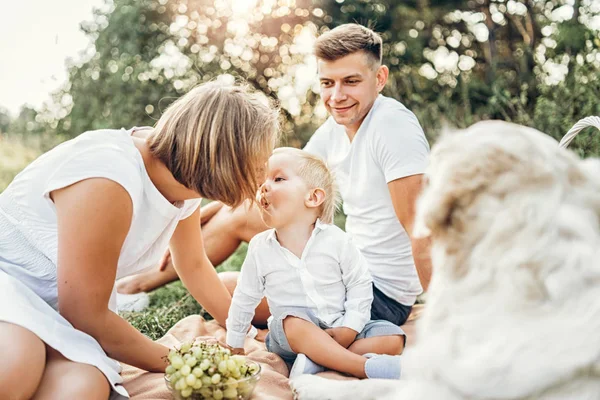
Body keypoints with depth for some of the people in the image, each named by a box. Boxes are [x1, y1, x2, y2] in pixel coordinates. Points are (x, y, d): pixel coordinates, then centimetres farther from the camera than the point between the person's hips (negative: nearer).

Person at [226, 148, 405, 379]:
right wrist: (234, 345, 13)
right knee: (293, 323, -35)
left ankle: (319, 360, -29)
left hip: (338, 328, 1)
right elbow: (244, 299, 7)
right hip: (290, 335, -1)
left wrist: (348, 330, -11)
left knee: (393, 338, -18)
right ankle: (366, 367, -39)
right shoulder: (260, 248, -4)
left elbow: (360, 285, -1)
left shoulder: (337, 240, -9)